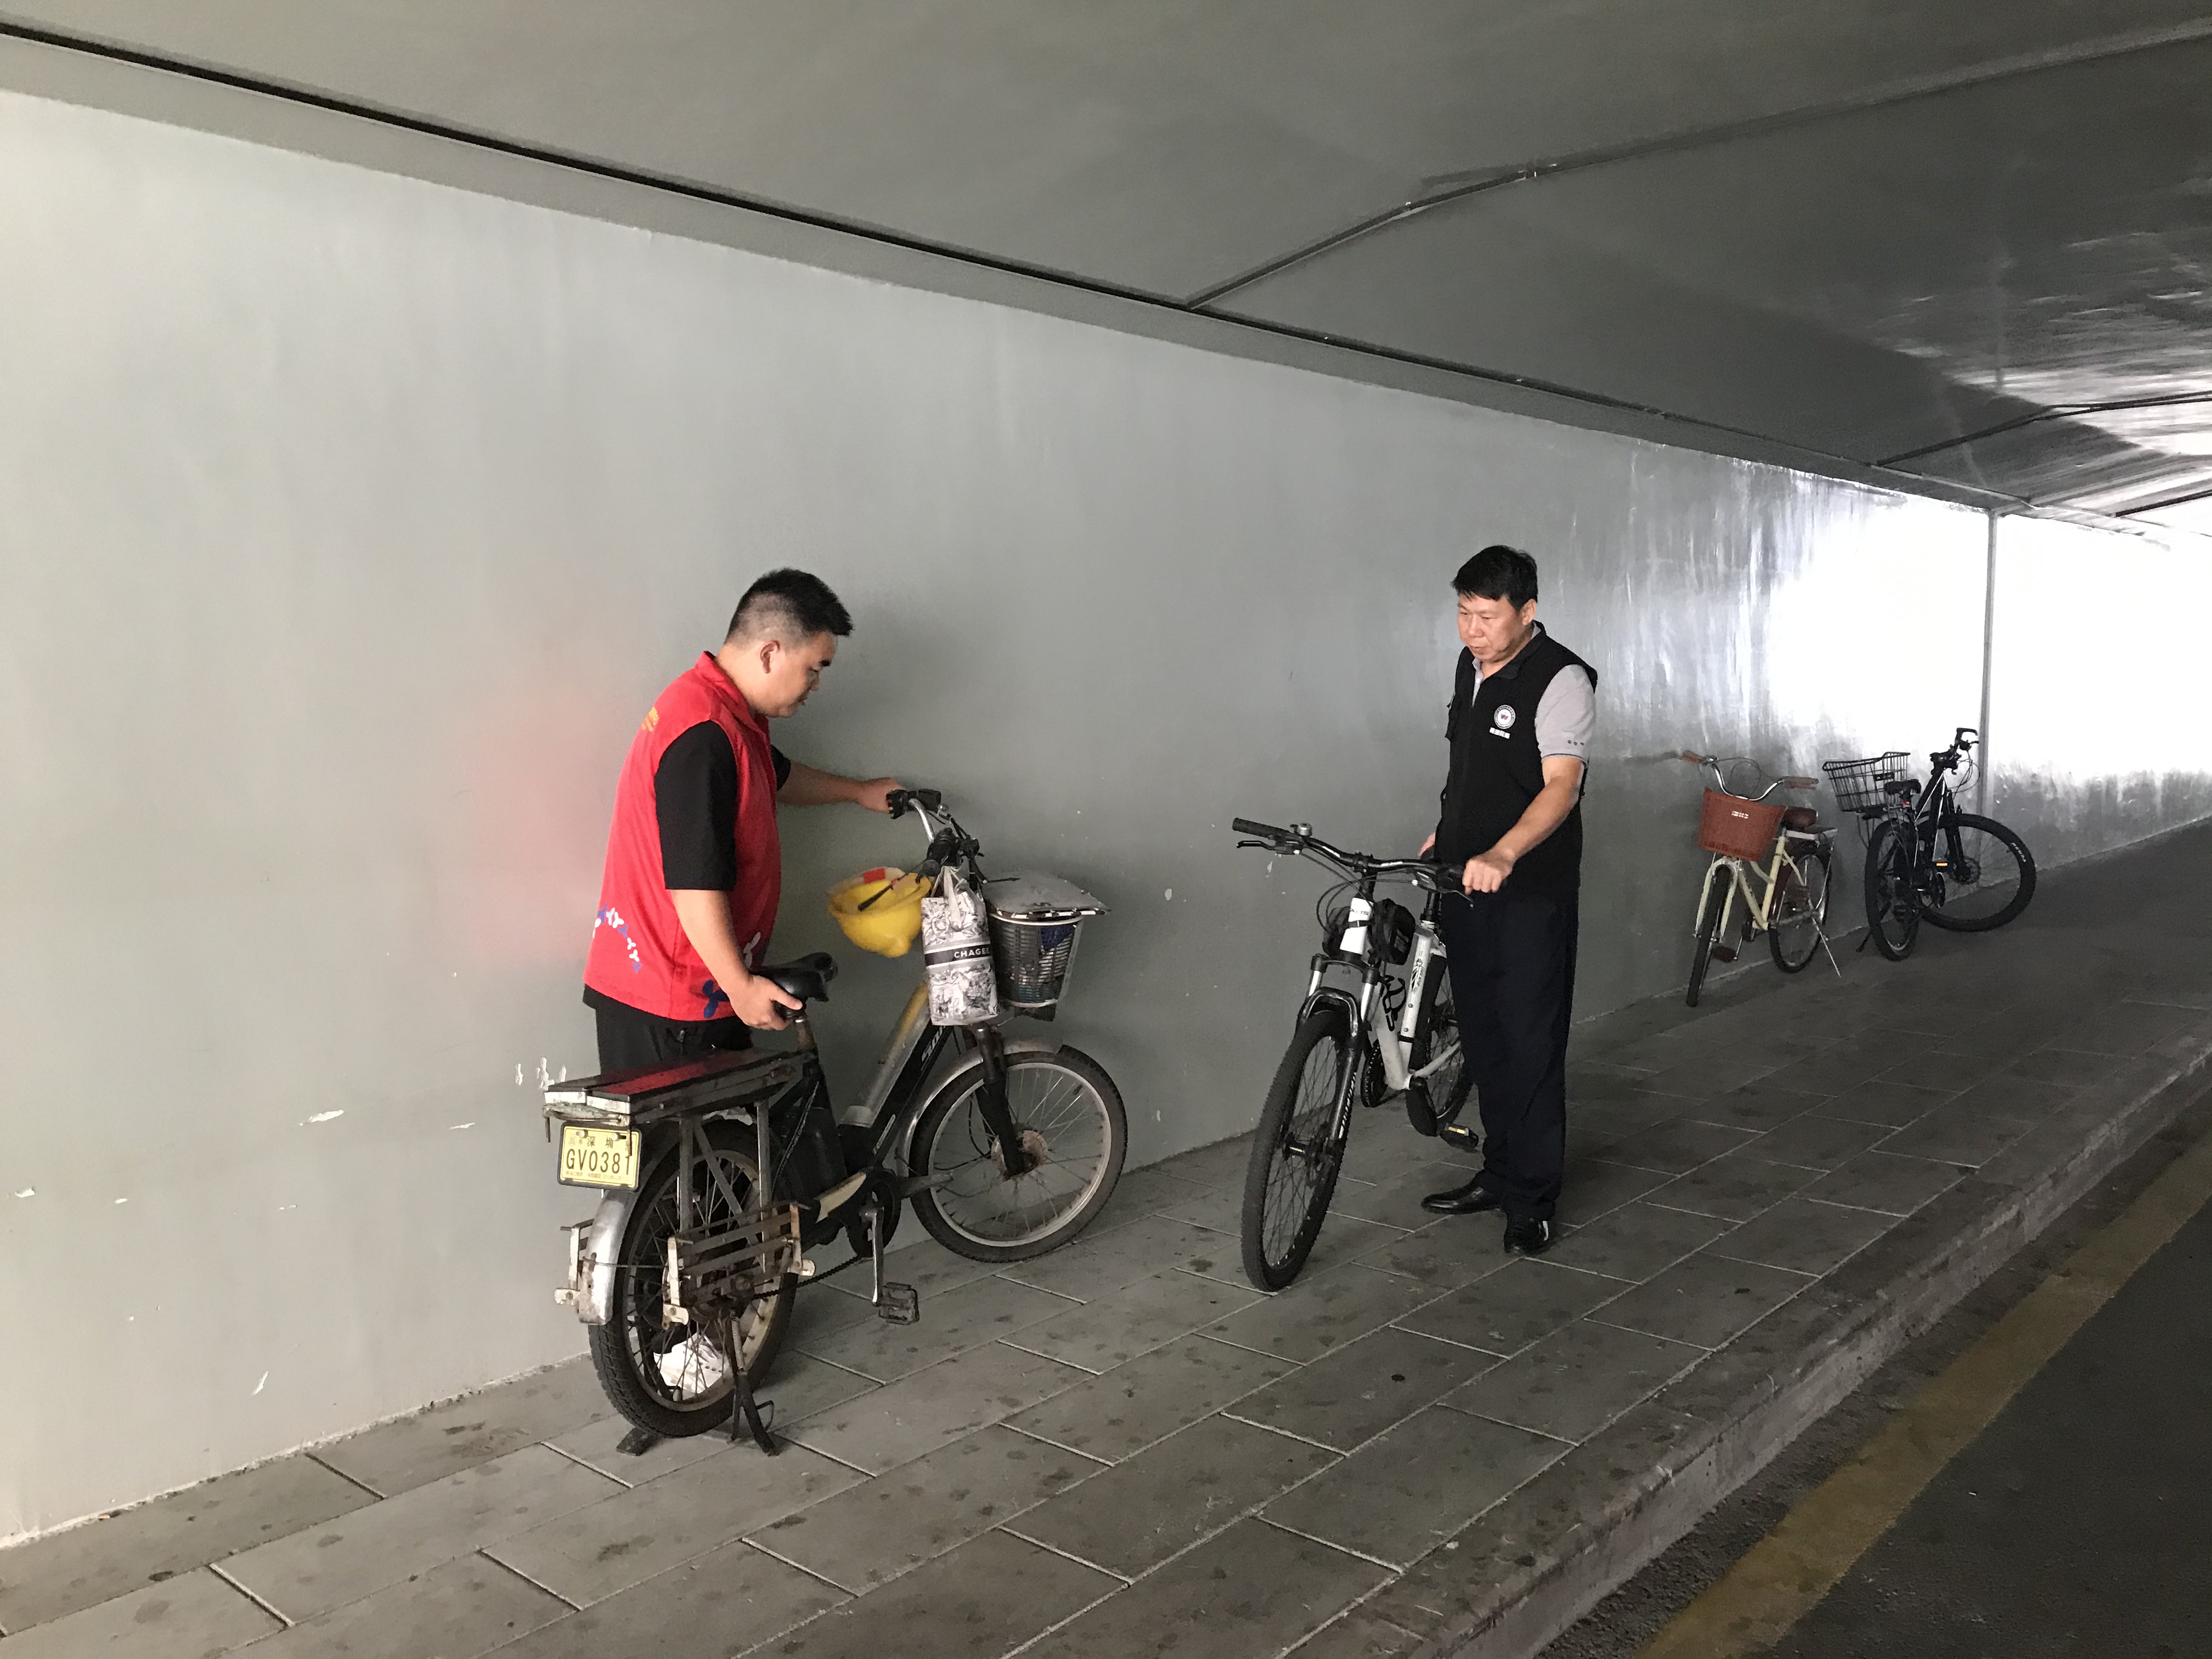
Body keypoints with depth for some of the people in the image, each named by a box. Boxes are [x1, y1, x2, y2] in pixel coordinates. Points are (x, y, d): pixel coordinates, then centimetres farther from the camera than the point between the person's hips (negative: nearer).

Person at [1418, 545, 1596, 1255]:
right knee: (1482, 1038, 15)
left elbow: (1562, 784, -26)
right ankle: (1498, 1175, 28)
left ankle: (1532, 1198, 9)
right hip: (1465, 881, 8)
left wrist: (1503, 855, -40)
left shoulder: (1560, 679, -15)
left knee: (1531, 1044, -2)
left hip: (1530, 891, -8)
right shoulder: (1470, 666, 11)